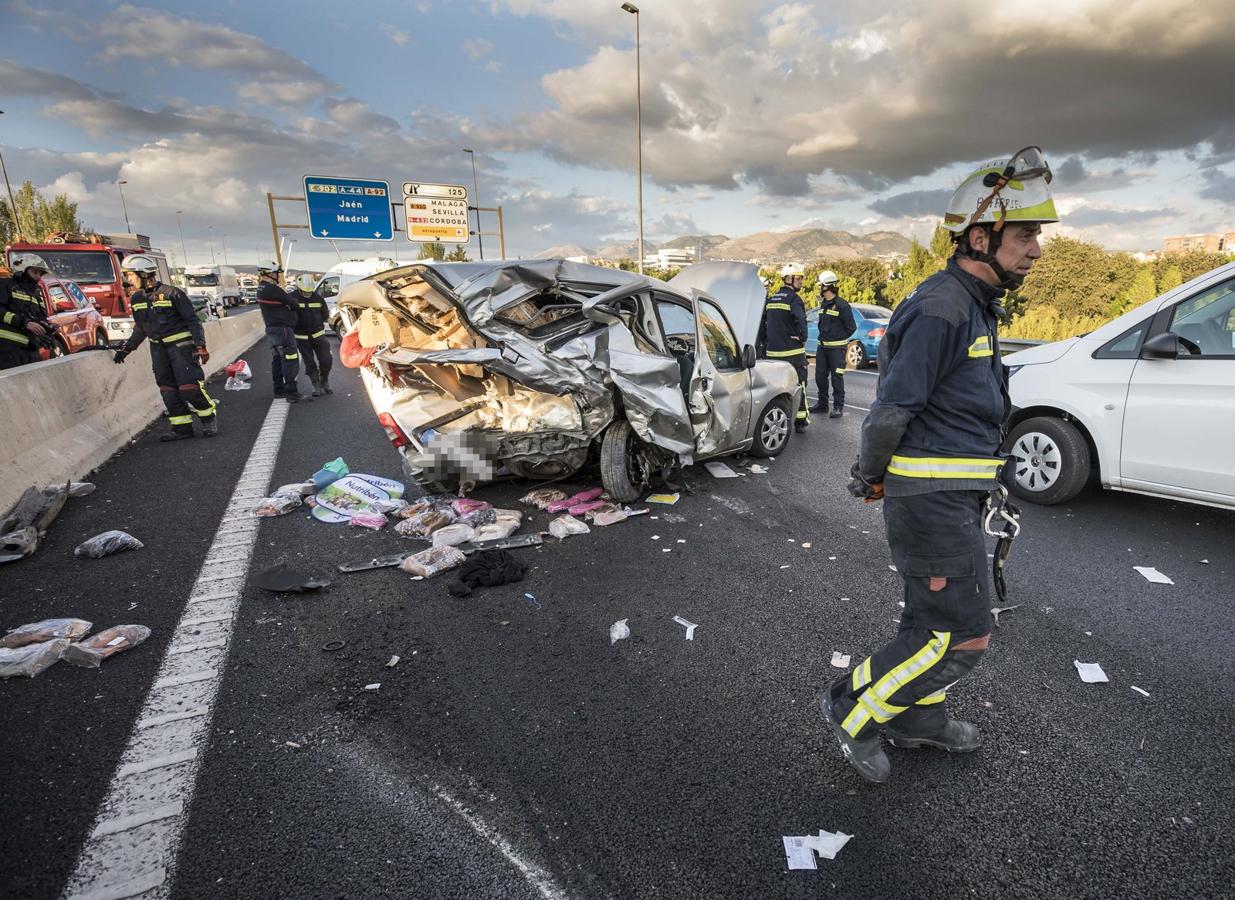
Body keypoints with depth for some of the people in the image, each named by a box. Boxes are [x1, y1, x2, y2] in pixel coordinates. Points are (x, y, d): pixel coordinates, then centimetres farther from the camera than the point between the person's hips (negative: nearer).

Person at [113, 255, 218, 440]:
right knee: (168, 390, 4)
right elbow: (140, 328, 21)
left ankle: (210, 420, 6)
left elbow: (192, 320, -10)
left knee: (189, 387, -12)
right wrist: (126, 349, 19)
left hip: (180, 345, -7)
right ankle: (182, 428, 8)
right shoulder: (136, 299, 11)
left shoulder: (171, 293, -10)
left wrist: (200, 346, -18)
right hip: (158, 349, 7)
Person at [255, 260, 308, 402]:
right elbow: (292, 304, -11)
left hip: (271, 329, 10)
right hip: (282, 329, -10)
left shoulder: (261, 289, 11)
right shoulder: (273, 289, -19)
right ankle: (291, 393, -10)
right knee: (290, 361, -9)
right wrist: (299, 311, 8)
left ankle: (279, 390, 23)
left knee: (277, 360, 16)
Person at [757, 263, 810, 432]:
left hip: (772, 351, 6)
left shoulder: (771, 299, 12)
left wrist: (764, 344, 19)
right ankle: (800, 421, 7)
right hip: (793, 351, -6)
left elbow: (761, 323, 15)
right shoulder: (794, 299, -10)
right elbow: (800, 321, -26)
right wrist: (802, 338, -10)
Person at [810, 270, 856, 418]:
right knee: (820, 375, 9)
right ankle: (822, 403, 21)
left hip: (837, 348, -7)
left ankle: (838, 407, 2)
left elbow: (851, 327, -6)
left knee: (836, 377, -5)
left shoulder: (842, 305, -10)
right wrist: (823, 337, 11)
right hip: (822, 346, 7)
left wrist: (839, 339, -2)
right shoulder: (823, 304, 13)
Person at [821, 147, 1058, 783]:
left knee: (931, 619, 21)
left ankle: (919, 719, 39)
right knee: (963, 636, -3)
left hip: (953, 494, 10)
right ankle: (853, 707, 13)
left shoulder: (975, 305, 15)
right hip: (932, 495, -10)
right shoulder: (940, 308, -19)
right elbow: (891, 409, -20)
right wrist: (872, 479, -6)